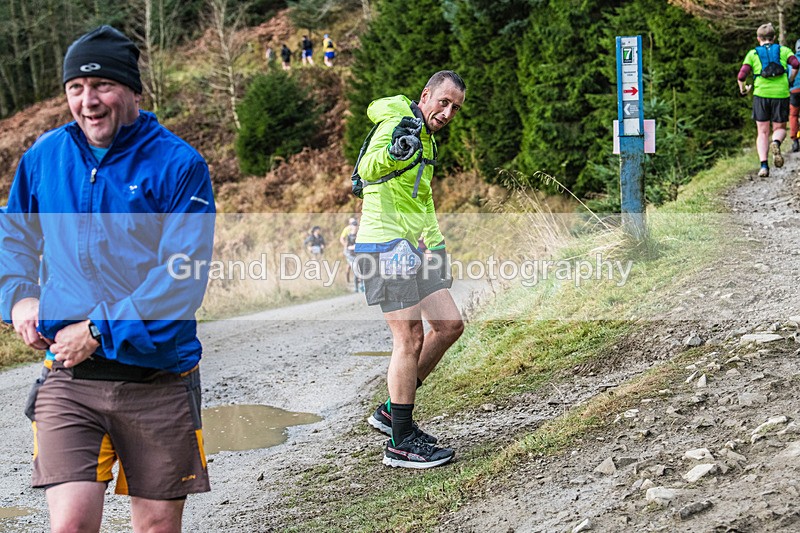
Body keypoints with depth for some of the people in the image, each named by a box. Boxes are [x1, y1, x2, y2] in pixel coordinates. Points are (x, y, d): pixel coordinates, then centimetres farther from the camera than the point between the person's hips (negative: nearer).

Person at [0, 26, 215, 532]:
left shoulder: (178, 164, -7)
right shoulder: (43, 157, 5)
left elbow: (184, 277, -13)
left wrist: (101, 331, -17)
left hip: (159, 380, -1)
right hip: (69, 378, 2)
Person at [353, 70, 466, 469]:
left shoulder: (426, 139, 19)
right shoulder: (398, 124, -12)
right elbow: (369, 168, -33)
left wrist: (436, 244, 29)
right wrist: (395, 151, -52)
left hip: (413, 247, 10)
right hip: (387, 245, -10)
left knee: (450, 325, 7)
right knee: (410, 337, -10)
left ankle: (391, 411, 17)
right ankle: (401, 443, -1)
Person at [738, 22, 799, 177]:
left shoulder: (752, 53, 10)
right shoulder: (784, 50, 12)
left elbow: (741, 76, -1)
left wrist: (743, 89, 17)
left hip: (761, 94, 0)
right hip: (781, 94, 0)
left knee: (762, 133, 7)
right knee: (780, 128, 14)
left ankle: (764, 165, -8)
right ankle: (776, 143, -21)